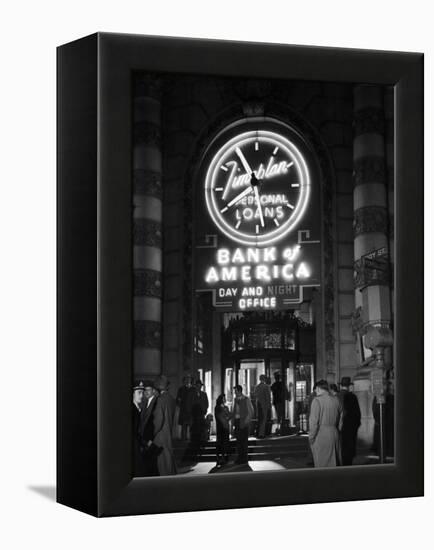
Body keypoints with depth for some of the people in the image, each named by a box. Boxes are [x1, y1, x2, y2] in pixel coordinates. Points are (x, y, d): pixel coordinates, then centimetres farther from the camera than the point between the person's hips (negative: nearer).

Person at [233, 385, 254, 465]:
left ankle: (244, 459, 1)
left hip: (244, 422, -6)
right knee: (238, 440, 7)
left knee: (244, 440, -4)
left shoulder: (246, 400, -7)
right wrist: (234, 420, 7)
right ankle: (239, 457, 13)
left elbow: (251, 411, -6)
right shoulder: (236, 399, 13)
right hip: (237, 421, 6)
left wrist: (246, 421, -11)